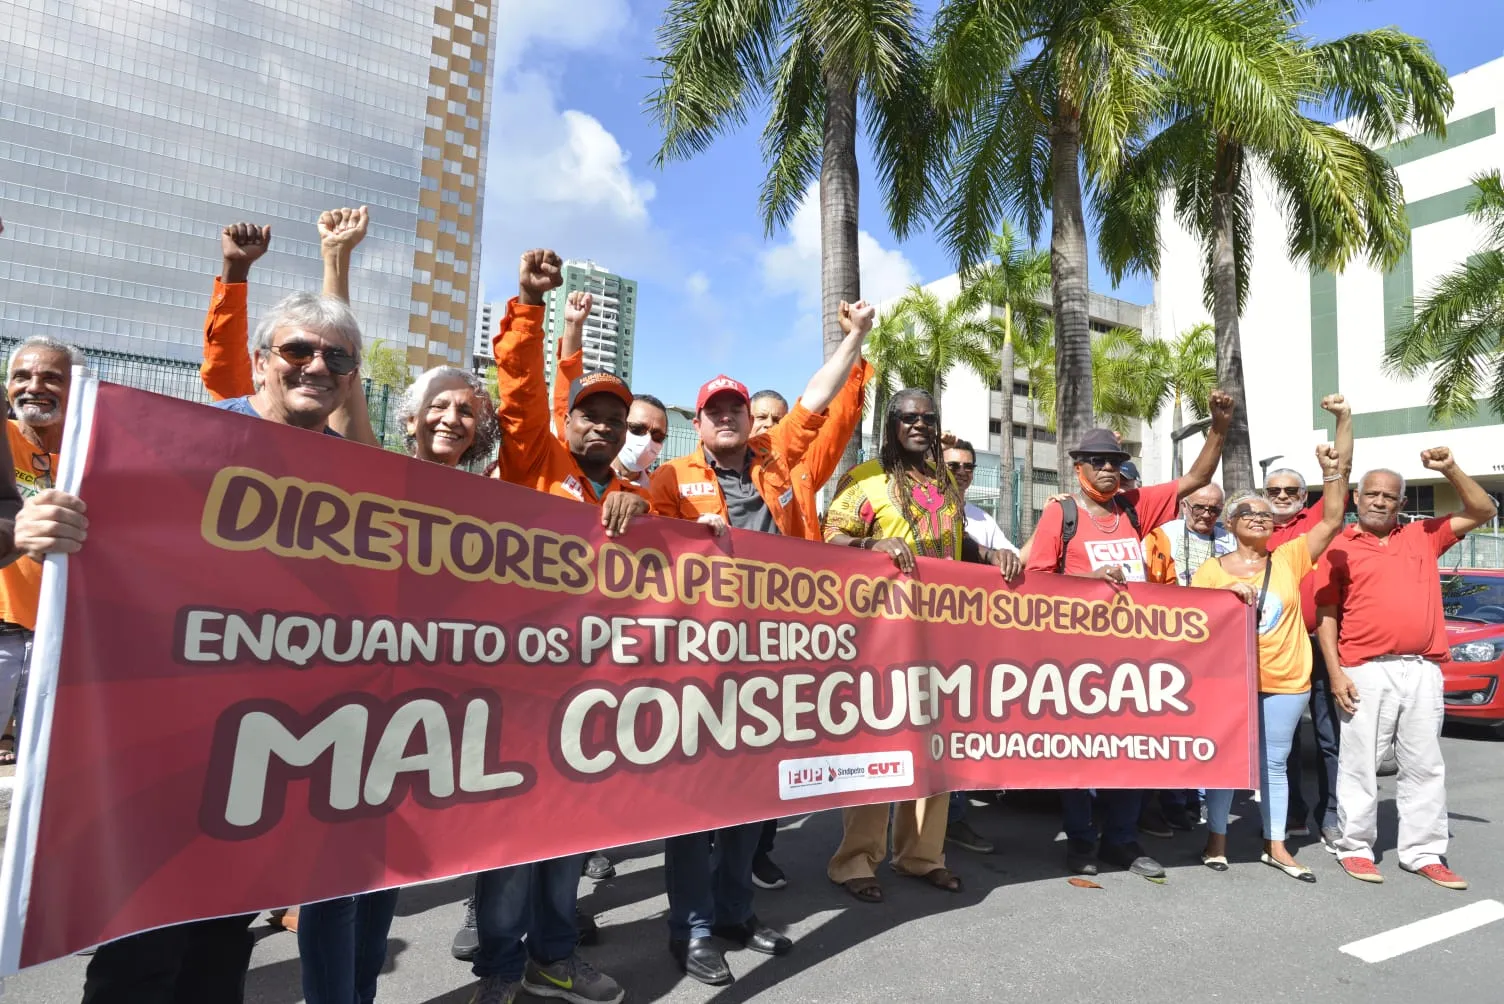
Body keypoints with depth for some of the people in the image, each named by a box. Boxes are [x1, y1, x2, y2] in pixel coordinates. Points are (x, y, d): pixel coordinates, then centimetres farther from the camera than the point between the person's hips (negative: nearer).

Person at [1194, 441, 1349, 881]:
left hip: (1285, 682, 2)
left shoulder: (1289, 558, 4)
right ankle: (1216, 838, 18)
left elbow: (1332, 520, -2)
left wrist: (1332, 471, -10)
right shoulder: (1212, 569, 0)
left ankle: (1275, 845, 23)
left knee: (1274, 763, 12)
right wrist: (1226, 592, -20)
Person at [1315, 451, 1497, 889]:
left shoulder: (1424, 536, 13)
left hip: (1422, 670, 4)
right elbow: (1326, 616, -1)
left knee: (1425, 765, 10)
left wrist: (1450, 469, 1)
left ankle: (1423, 852, 20)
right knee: (1359, 764, 3)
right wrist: (1335, 673, -8)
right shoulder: (1339, 548, 1)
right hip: (1366, 672, -4)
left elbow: (1483, 511, 15)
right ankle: (1355, 848, 13)